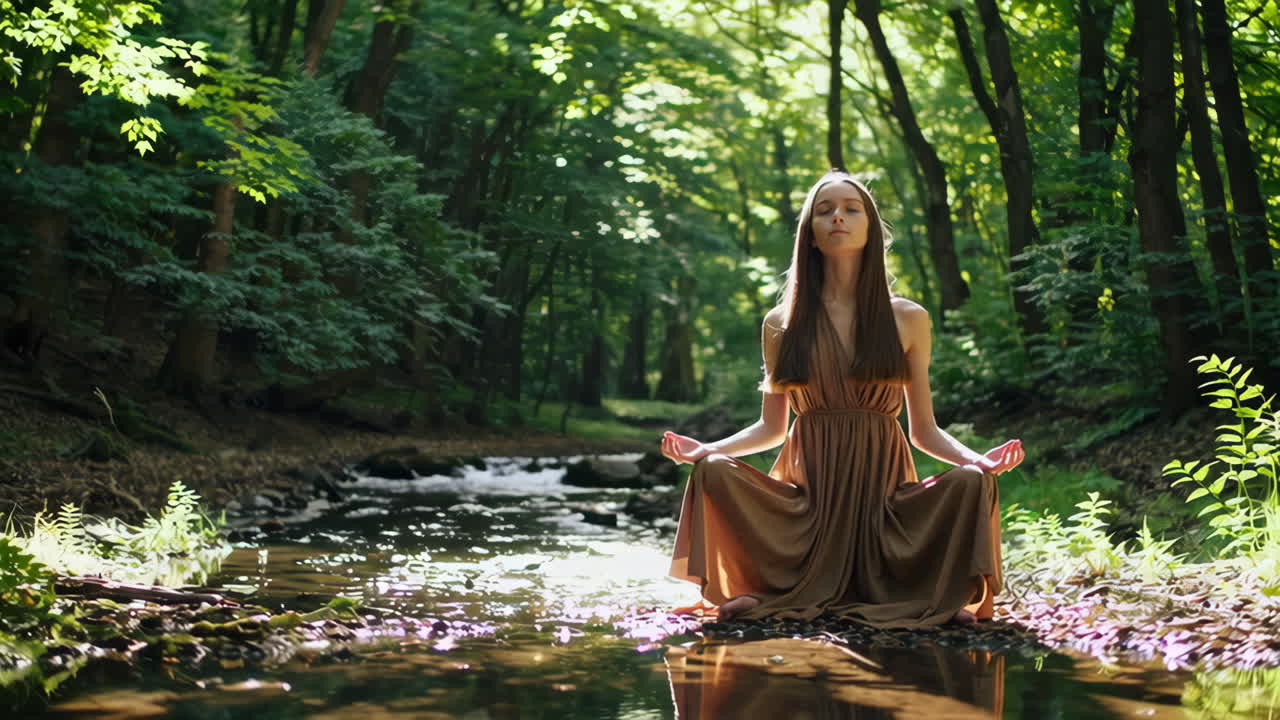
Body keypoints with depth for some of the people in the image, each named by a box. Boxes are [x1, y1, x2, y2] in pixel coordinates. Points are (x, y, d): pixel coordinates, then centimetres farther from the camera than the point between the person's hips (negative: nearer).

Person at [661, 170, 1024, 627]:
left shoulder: (908, 319, 7)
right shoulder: (781, 324, 8)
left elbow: (924, 430, 8)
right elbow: (771, 427, 11)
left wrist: (975, 459, -12)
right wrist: (706, 449, -7)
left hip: (884, 486, 0)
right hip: (810, 489, 0)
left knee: (969, 482, -28)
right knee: (715, 472, -26)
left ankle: (944, 598, -8)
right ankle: (765, 593, -9)